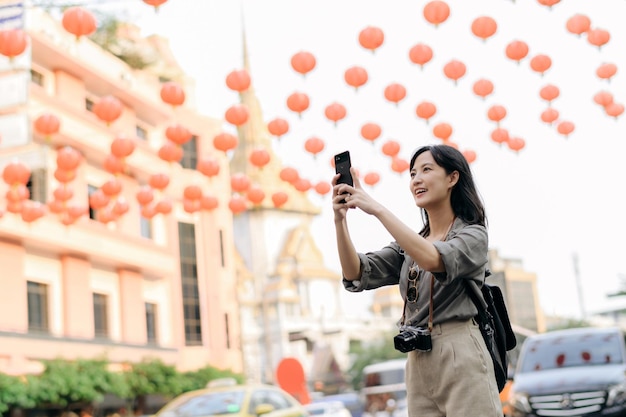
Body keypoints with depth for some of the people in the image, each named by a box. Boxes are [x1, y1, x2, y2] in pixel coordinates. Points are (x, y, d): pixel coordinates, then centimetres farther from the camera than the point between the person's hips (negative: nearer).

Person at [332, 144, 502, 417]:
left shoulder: (473, 234, 1)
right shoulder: (408, 245, 18)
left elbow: (434, 260, -22)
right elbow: (356, 276, 3)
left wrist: (377, 209, -22)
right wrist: (340, 219, -10)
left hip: (461, 358, -5)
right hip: (418, 364, 6)